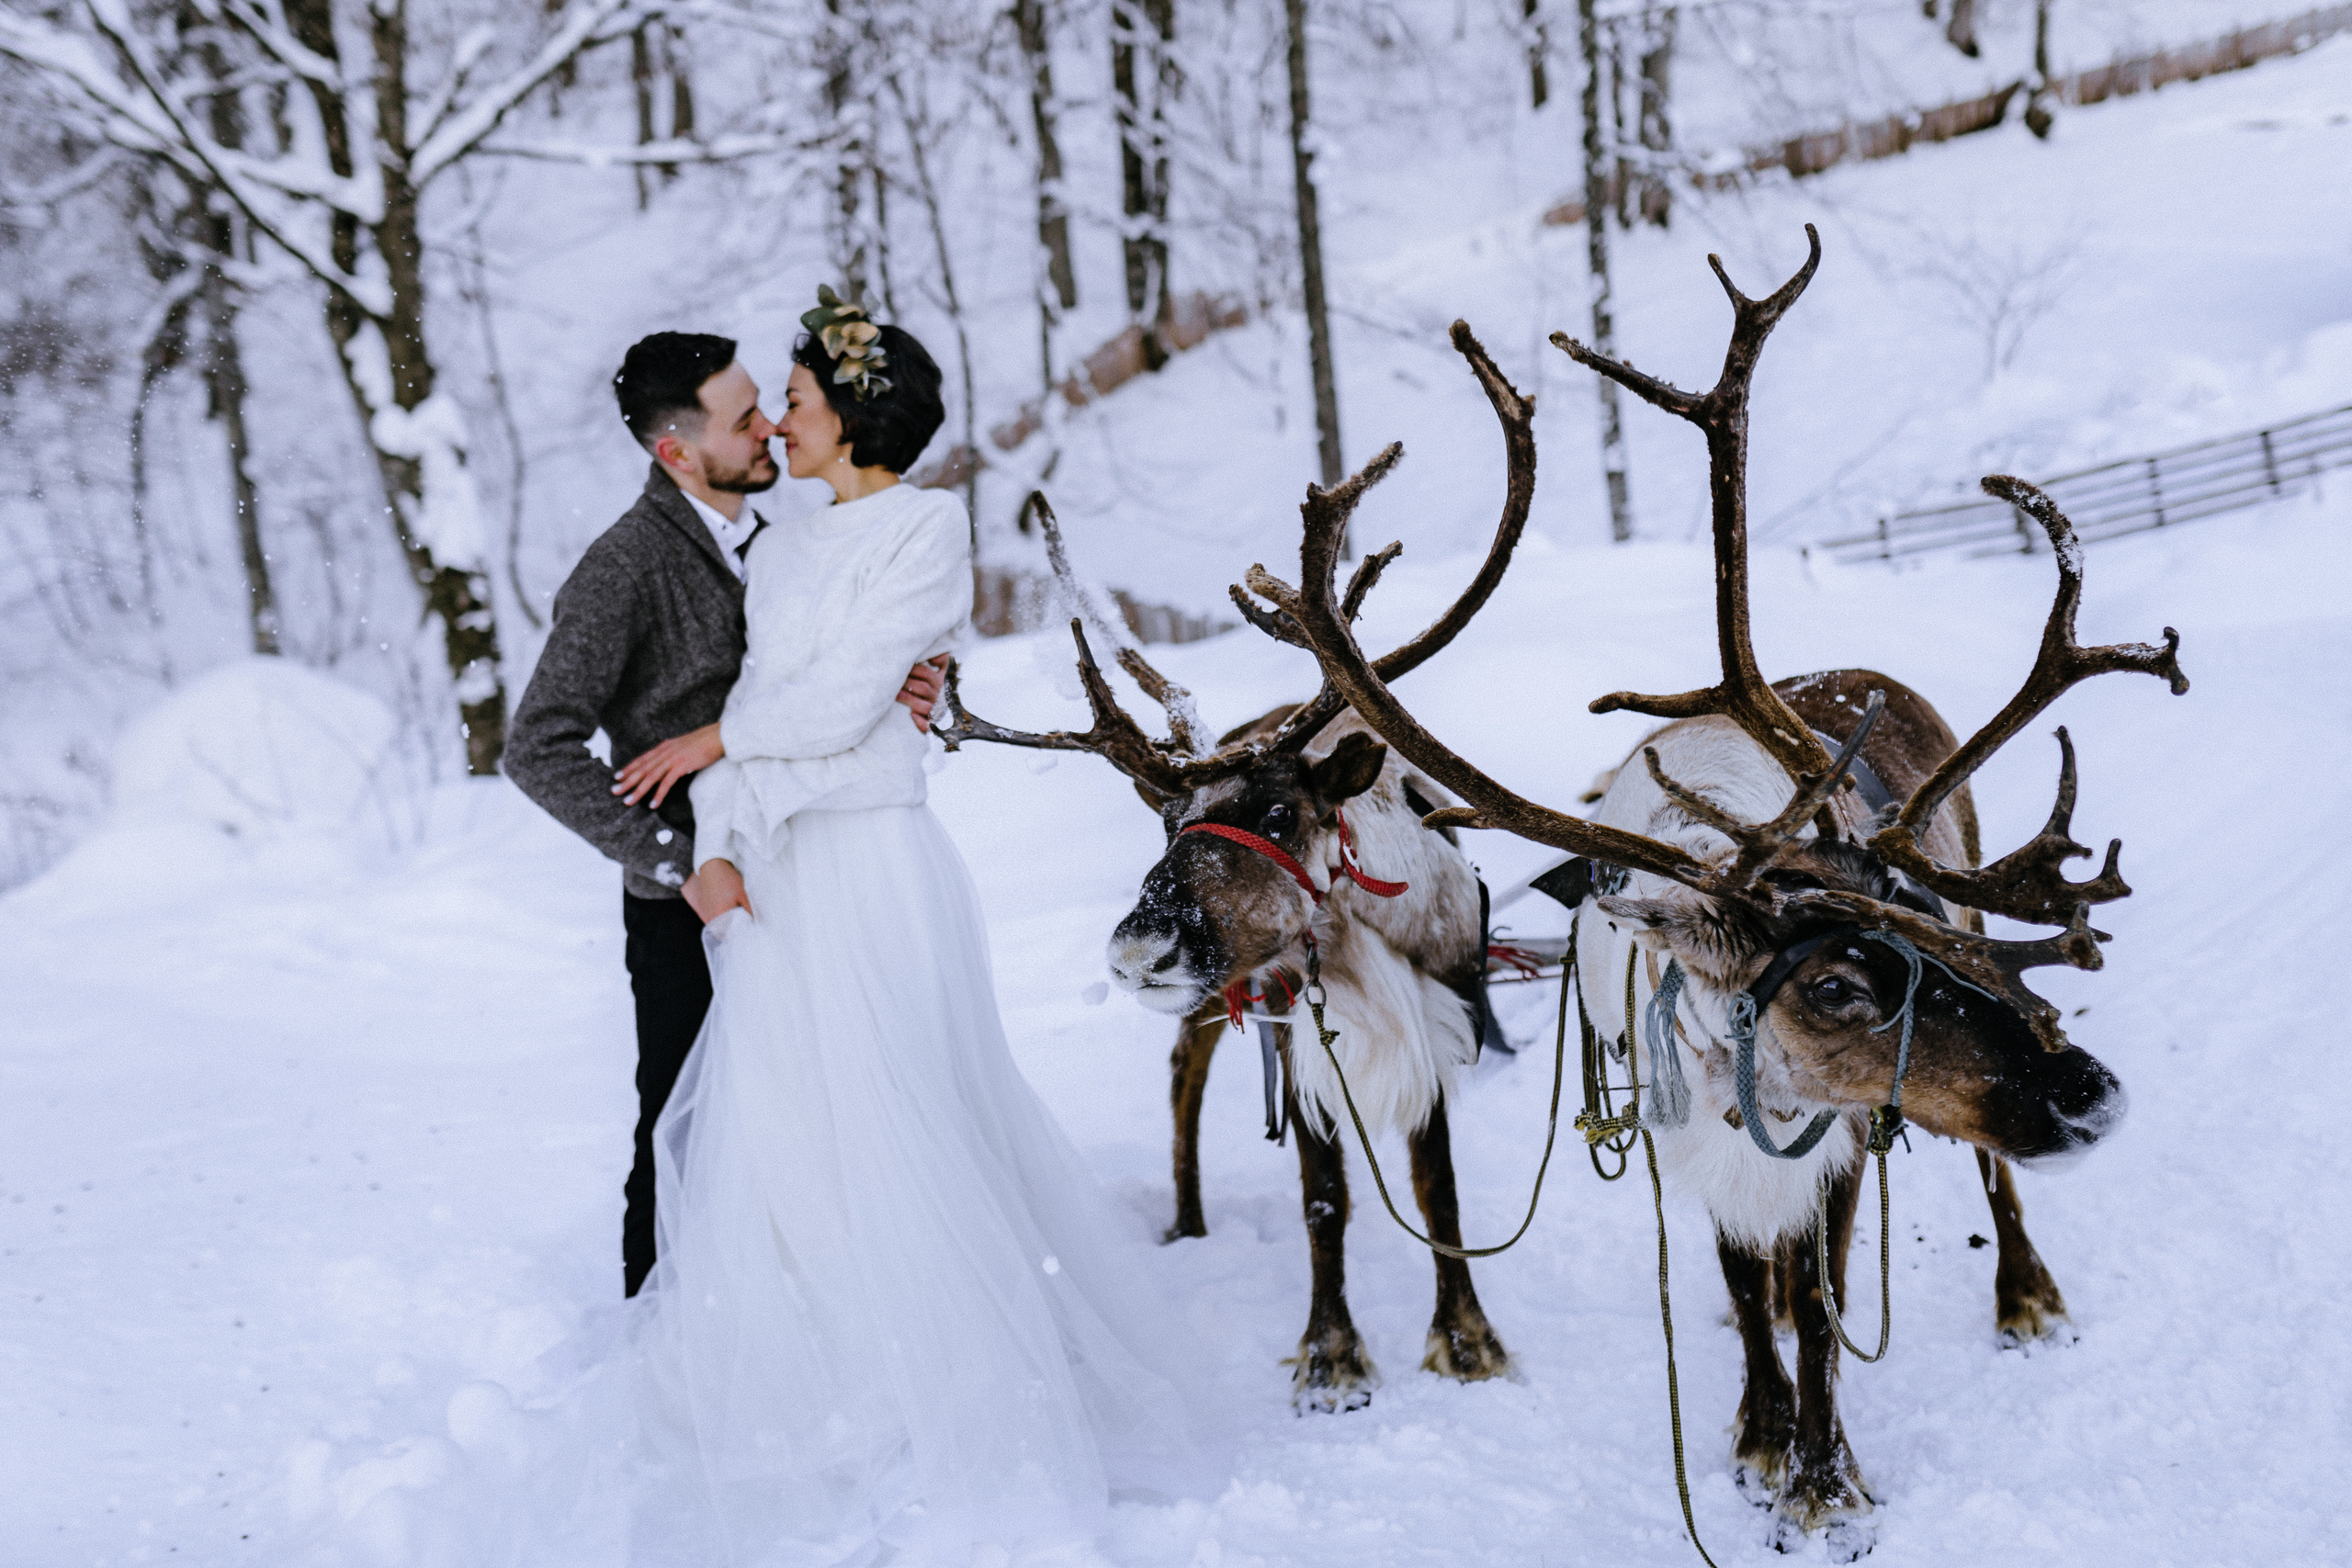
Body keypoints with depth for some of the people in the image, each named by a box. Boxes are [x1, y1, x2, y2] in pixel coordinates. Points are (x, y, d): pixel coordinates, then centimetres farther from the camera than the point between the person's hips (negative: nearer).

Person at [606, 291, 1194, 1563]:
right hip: (781, 885, 7)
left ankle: (949, 1444, 10)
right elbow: (756, 710, 9)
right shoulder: (784, 551, 17)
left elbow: (840, 702, -12)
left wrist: (716, 740, 1)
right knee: (774, 1150, 6)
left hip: (876, 872, -7)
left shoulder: (927, 525, -5)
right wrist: (719, 847, -6)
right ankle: (841, 1437, 17)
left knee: (884, 1152, -4)